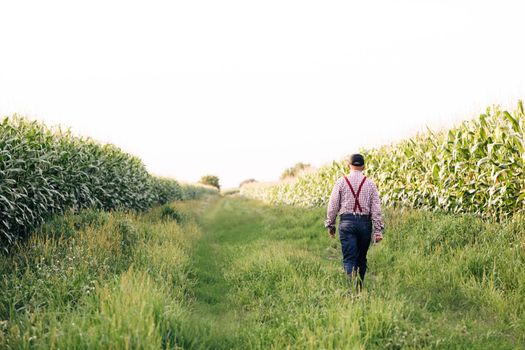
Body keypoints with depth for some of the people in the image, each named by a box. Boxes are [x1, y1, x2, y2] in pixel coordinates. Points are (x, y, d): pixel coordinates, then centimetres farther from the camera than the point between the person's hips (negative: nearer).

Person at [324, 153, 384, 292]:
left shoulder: (341, 182, 0)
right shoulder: (370, 183, 3)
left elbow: (333, 206, 1)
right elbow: (376, 209, -1)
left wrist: (330, 224, 12)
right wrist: (378, 230, 1)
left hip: (347, 222, -2)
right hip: (365, 223, 2)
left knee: (349, 258, -3)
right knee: (361, 258, 15)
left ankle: (353, 283, -25)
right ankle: (359, 289, 22)